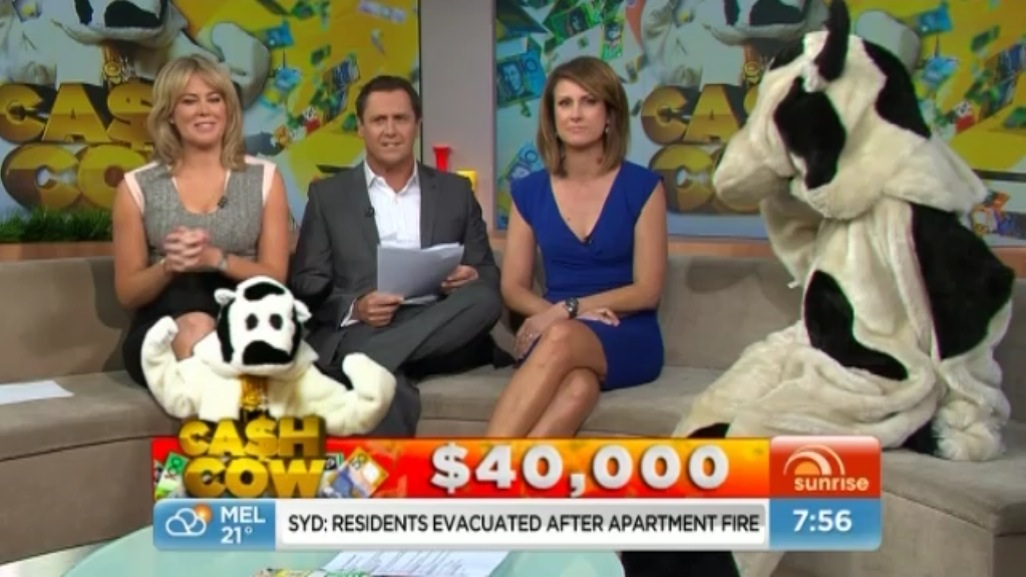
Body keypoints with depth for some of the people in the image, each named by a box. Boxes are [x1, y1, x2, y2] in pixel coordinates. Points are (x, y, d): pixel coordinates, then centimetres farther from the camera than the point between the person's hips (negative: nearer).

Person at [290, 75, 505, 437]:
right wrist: (354, 308, -13)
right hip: (358, 334, -3)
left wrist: (472, 279, -9)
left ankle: (371, 361, -34)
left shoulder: (455, 191, 20)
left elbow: (489, 277, 17)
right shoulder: (328, 195, 15)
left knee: (483, 299, -31)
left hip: (439, 334, 3)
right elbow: (305, 286, 8)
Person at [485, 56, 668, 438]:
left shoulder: (642, 187, 2)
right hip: (557, 335, 2)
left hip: (628, 339, -2)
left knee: (562, 339, -38)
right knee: (578, 386, -37)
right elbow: (513, 287, 10)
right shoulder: (529, 192, 10)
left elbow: (647, 290, -3)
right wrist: (558, 314, -11)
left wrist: (566, 310, -13)